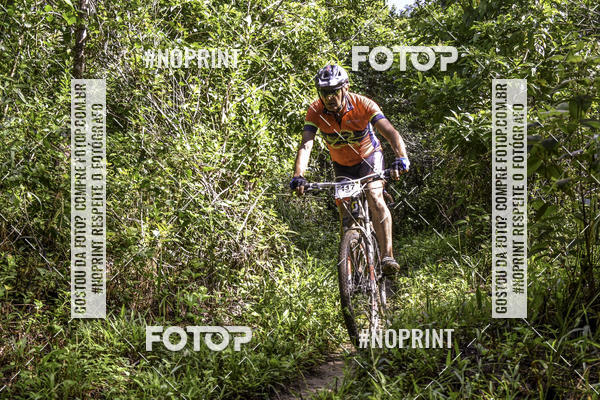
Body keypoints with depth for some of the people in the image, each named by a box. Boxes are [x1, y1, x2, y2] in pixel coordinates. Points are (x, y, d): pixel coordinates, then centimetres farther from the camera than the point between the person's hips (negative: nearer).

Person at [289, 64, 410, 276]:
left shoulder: (363, 105, -31)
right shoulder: (316, 111, -25)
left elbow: (390, 132, -41)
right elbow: (306, 145, -34)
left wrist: (401, 157, -59)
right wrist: (298, 176, -50)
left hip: (369, 157, -3)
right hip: (342, 165, 3)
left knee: (375, 198, -26)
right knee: (345, 215, 1)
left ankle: (387, 256, -29)